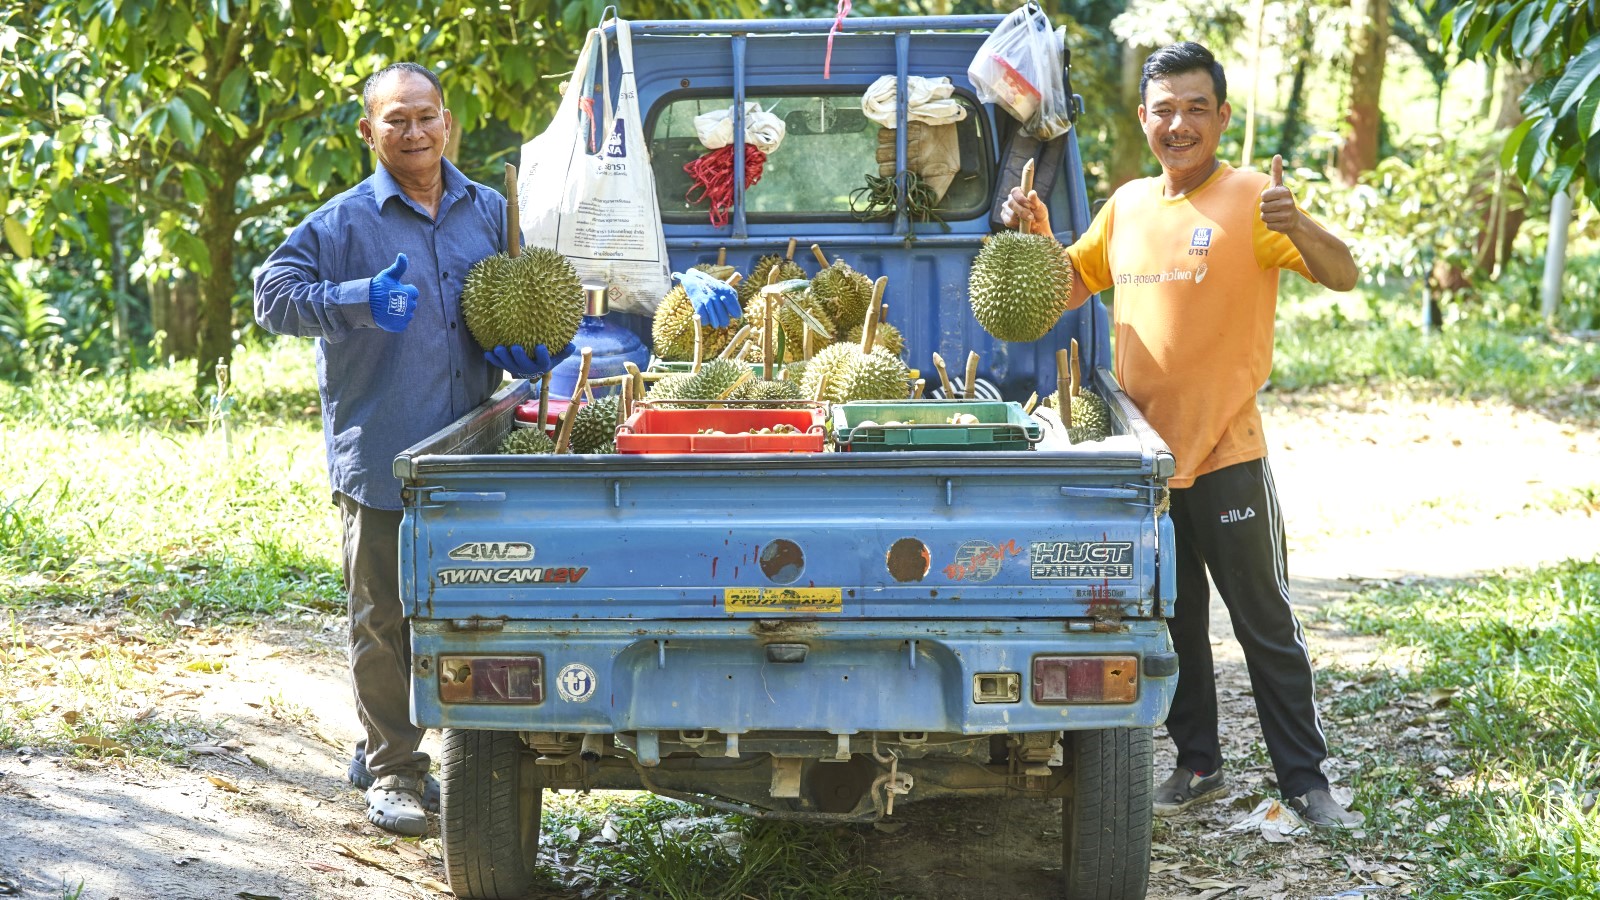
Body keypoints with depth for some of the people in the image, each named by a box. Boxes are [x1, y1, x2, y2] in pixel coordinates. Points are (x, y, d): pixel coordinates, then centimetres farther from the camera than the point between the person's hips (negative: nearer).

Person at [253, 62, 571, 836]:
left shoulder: (490, 214, 10)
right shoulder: (344, 222, -4)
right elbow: (274, 294, -9)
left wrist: (531, 350, 1)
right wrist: (358, 299, -24)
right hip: (379, 456, -4)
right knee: (384, 619, 3)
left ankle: (384, 750, 29)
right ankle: (392, 772, 15)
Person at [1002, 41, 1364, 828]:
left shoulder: (1249, 201, -11)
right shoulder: (1127, 204, 7)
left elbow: (1343, 276, -19)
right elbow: (1073, 285, 18)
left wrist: (1296, 228, -39)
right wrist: (1038, 237, -2)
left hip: (1225, 454, -6)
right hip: (1147, 453, 6)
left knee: (1266, 627, 1)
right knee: (1174, 623, 15)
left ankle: (1305, 780, 10)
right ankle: (1198, 765, 28)